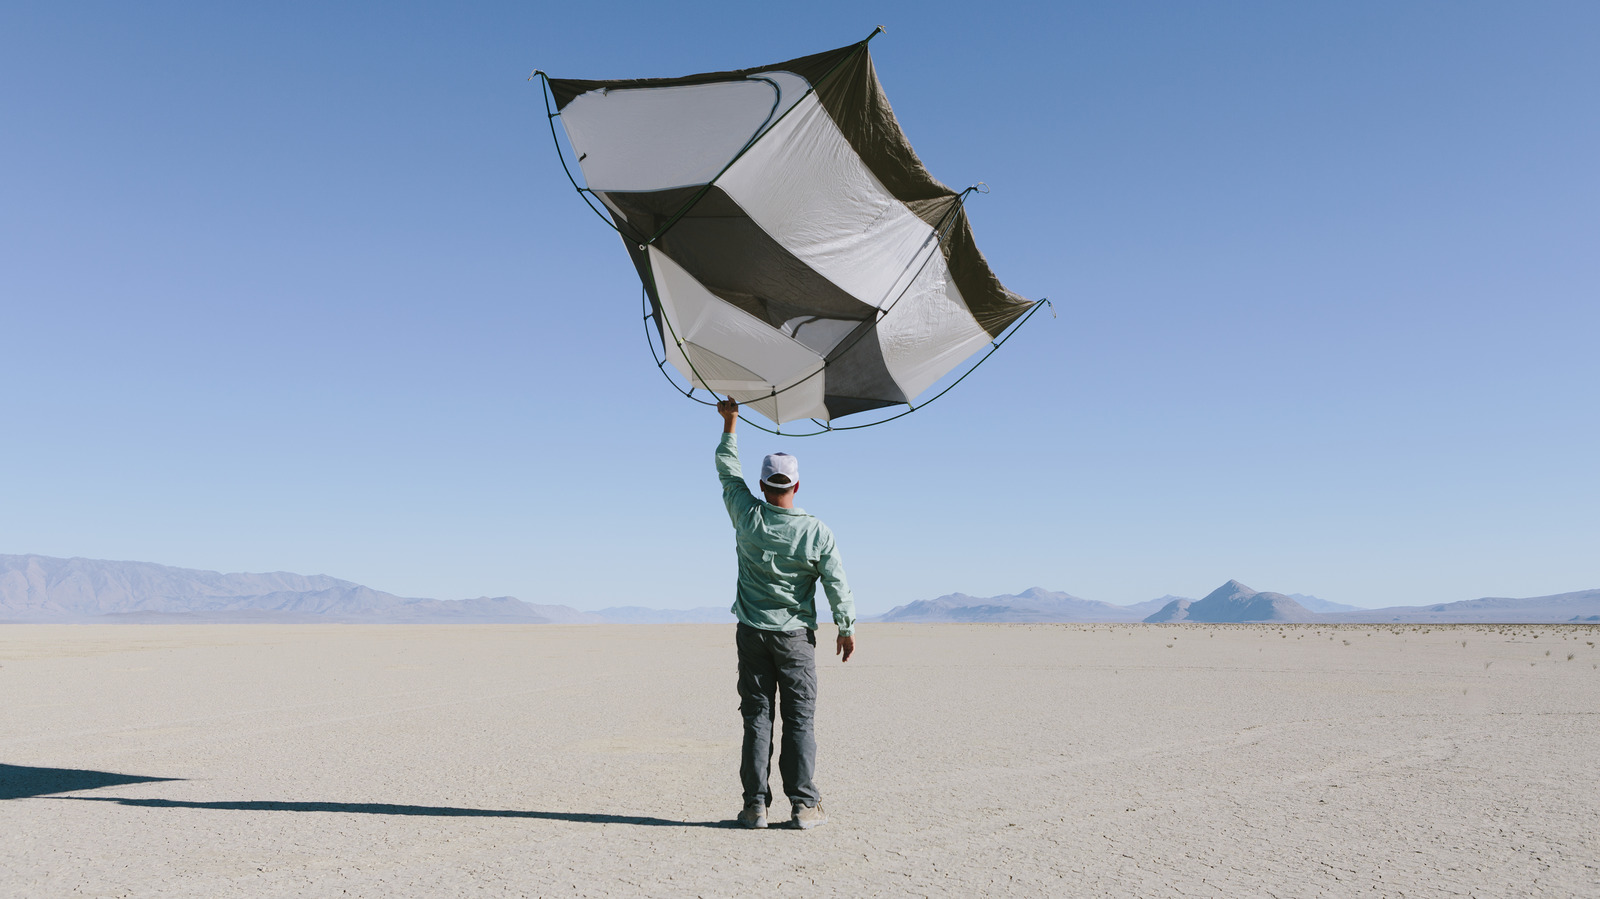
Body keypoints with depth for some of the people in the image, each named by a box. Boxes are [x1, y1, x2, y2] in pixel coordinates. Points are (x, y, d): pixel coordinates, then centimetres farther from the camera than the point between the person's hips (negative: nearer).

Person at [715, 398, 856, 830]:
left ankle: (755, 803, 7)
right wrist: (847, 627, 8)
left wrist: (730, 423, 19)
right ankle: (804, 805, 4)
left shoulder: (748, 517, -7)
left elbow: (728, 470, 8)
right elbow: (836, 582, -4)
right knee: (799, 718, 3)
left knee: (756, 717, 6)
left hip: (752, 633, 1)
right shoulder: (817, 531, -9)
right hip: (796, 635, -1)